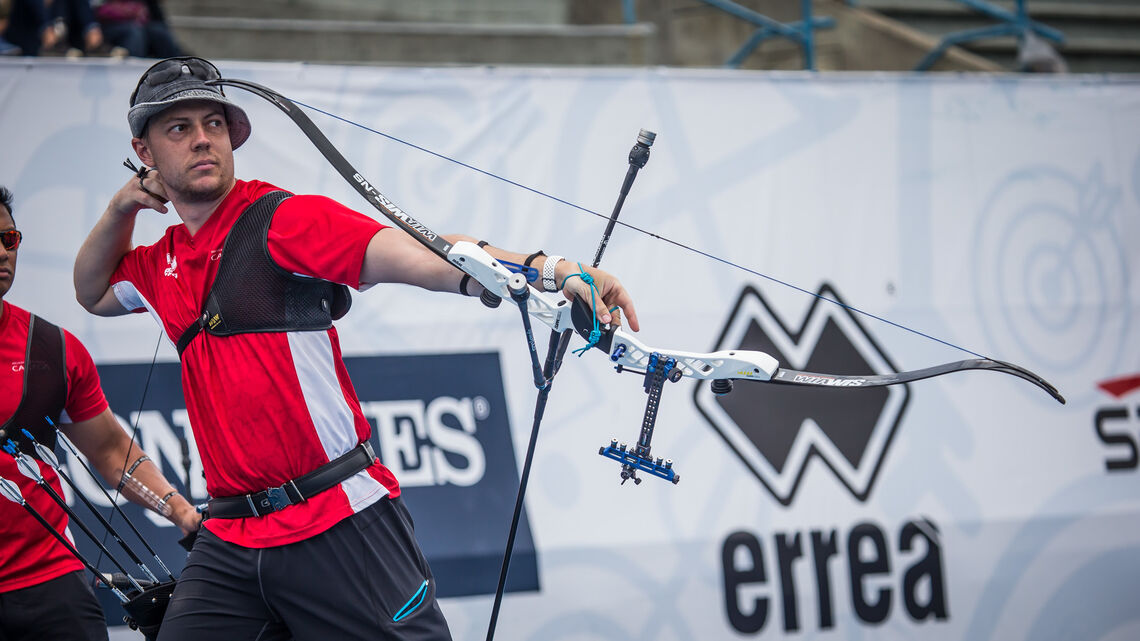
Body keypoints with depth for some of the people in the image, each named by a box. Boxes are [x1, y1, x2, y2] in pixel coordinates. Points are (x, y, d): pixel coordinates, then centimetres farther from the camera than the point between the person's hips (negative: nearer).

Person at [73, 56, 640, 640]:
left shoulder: (281, 220, -6)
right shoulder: (163, 265, 15)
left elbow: (416, 255, -21)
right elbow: (93, 292, 37)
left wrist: (549, 269, -36)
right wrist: (119, 210, 16)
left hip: (339, 527, -6)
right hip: (230, 542, 6)